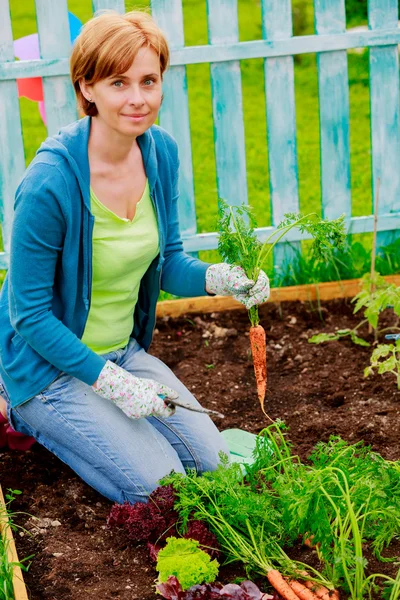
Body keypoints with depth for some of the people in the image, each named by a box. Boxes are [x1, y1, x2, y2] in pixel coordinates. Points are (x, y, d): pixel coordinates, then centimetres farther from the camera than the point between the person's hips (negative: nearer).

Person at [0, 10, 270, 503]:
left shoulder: (161, 152, -6)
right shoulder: (49, 184, -28)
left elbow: (167, 262, 4)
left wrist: (220, 278, -17)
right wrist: (114, 383, -21)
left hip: (124, 350, 7)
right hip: (50, 365, -7)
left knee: (210, 460, 2)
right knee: (159, 488, -12)